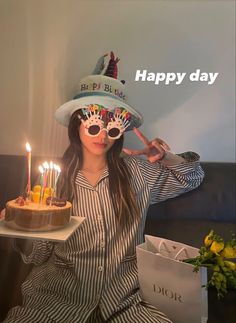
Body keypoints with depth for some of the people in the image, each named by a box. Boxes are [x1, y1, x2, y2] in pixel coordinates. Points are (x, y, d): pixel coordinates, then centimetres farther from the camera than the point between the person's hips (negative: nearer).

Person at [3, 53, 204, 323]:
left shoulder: (137, 172, 0)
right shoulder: (56, 177, -2)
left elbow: (193, 178, 14)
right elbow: (39, 256, 0)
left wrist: (167, 158, -5)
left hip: (125, 291, 2)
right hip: (61, 289, -1)